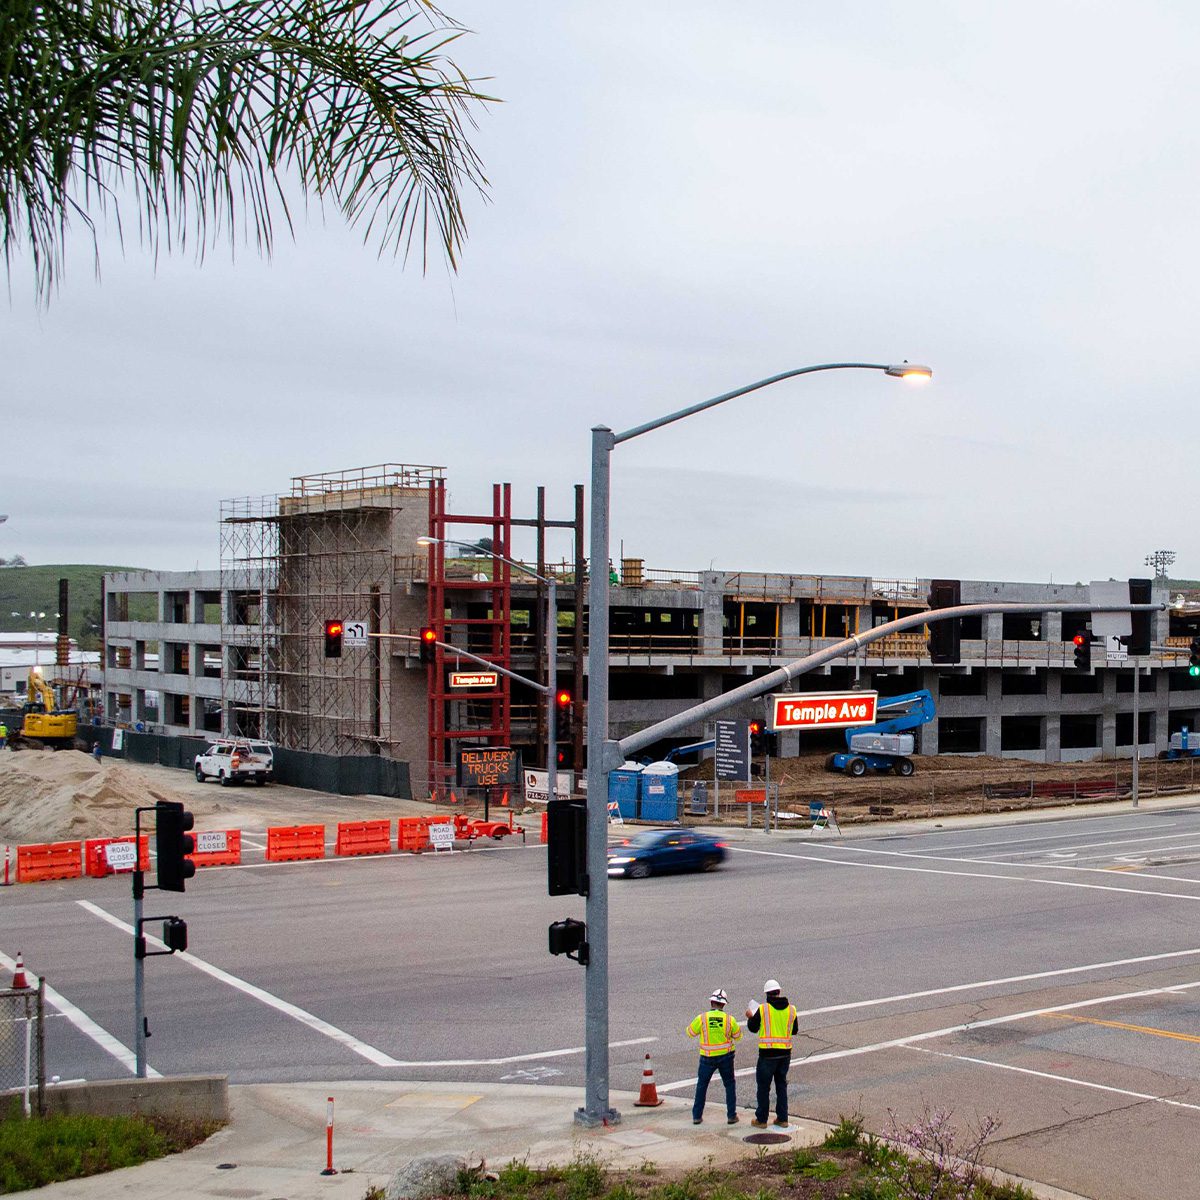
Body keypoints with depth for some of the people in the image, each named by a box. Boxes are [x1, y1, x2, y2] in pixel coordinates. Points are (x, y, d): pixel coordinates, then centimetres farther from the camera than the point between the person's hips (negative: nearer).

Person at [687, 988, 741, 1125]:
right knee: (730, 1085, 16)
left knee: (702, 1085, 15)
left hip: (707, 1058, 0)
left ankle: (697, 1116, 15)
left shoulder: (701, 1018, -13)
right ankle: (731, 1116, 13)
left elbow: (690, 1032, 2)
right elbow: (738, 1036, 5)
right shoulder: (729, 1019, -9)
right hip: (726, 1056, 0)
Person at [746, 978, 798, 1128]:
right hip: (785, 1053, 4)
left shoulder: (762, 1009, -12)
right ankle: (782, 1118, 18)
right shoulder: (791, 1009, 0)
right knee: (781, 1085, 17)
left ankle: (761, 1119, 14)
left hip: (767, 1053, -4)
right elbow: (795, 1030, 10)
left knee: (763, 1086, 8)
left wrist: (750, 1017, 19)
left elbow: (753, 1028, -1)